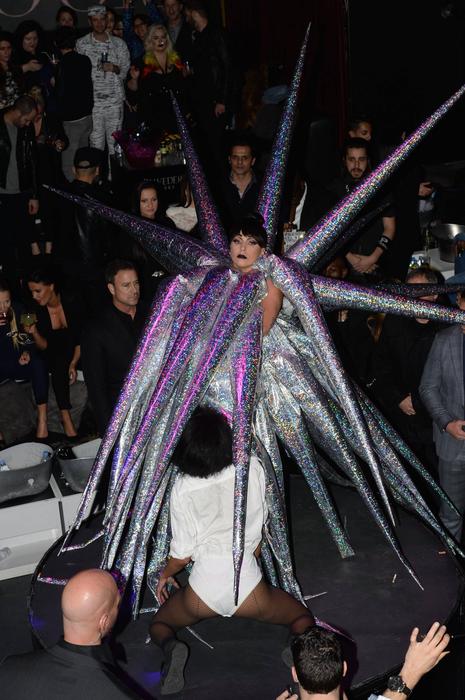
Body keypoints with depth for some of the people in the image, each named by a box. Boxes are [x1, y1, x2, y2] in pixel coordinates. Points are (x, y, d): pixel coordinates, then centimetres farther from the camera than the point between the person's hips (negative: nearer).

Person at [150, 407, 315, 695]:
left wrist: (165, 575, 18)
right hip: (248, 586, 1)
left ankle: (170, 647, -7)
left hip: (202, 593, 0)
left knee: (159, 623, 29)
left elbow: (182, 555, -3)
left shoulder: (182, 489, -10)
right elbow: (260, 526, 6)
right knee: (302, 616, 26)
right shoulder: (253, 469, -6)